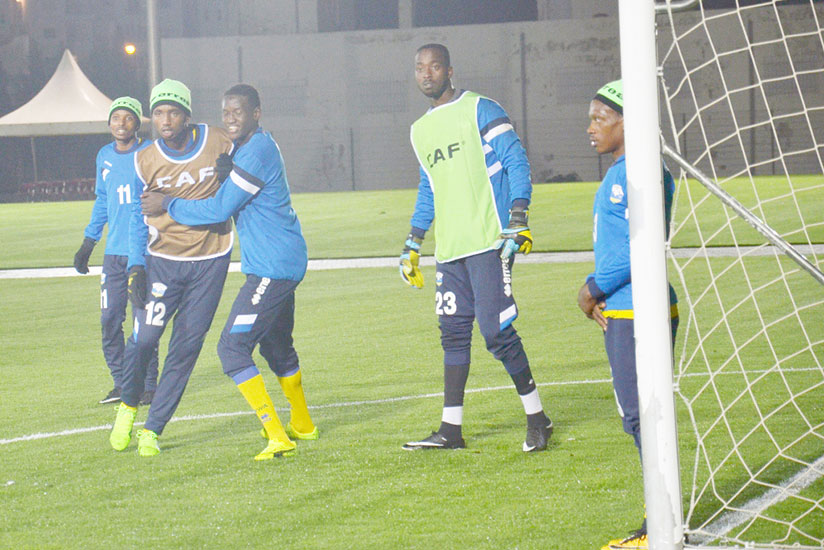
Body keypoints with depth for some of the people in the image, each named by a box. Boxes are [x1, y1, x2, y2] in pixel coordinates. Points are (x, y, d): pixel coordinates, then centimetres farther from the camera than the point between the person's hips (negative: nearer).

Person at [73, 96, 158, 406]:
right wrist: (88, 242, 22)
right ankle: (121, 383, 12)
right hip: (114, 250, 5)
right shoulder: (104, 157, 13)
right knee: (110, 319, 2)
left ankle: (148, 385, 4)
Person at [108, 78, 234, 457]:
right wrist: (136, 267, -7)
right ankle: (128, 406, 16)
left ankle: (152, 429, 6)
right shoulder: (145, 161, -5)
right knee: (146, 336, -11)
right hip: (162, 259, 0)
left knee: (186, 347, -2)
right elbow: (138, 217, 2)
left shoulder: (219, 144, -7)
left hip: (210, 260, 0)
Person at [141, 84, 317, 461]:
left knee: (233, 348, -13)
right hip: (285, 263, 11)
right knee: (276, 345, 25)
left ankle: (277, 436, -17)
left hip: (271, 267, -11)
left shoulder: (257, 152, -18)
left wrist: (168, 206, -7)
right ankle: (302, 424, 43)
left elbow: (220, 209, -17)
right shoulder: (243, 148, 14)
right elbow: (225, 201, 27)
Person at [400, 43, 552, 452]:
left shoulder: (479, 110, -3)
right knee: (453, 333, 6)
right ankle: (451, 430, 9)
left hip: (487, 242, -7)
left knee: (496, 331, -11)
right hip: (448, 249, 7)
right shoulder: (420, 130, 18)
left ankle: (537, 418, 1)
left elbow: (516, 162, -7)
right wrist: (412, 246, 24)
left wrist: (518, 220, -18)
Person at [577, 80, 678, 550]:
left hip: (638, 312, -10)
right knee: (638, 418, 13)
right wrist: (598, 292, 11)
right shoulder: (618, 172, 17)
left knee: (643, 415, -7)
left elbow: (641, 243, -22)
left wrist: (595, 288, -14)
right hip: (619, 313, 10)